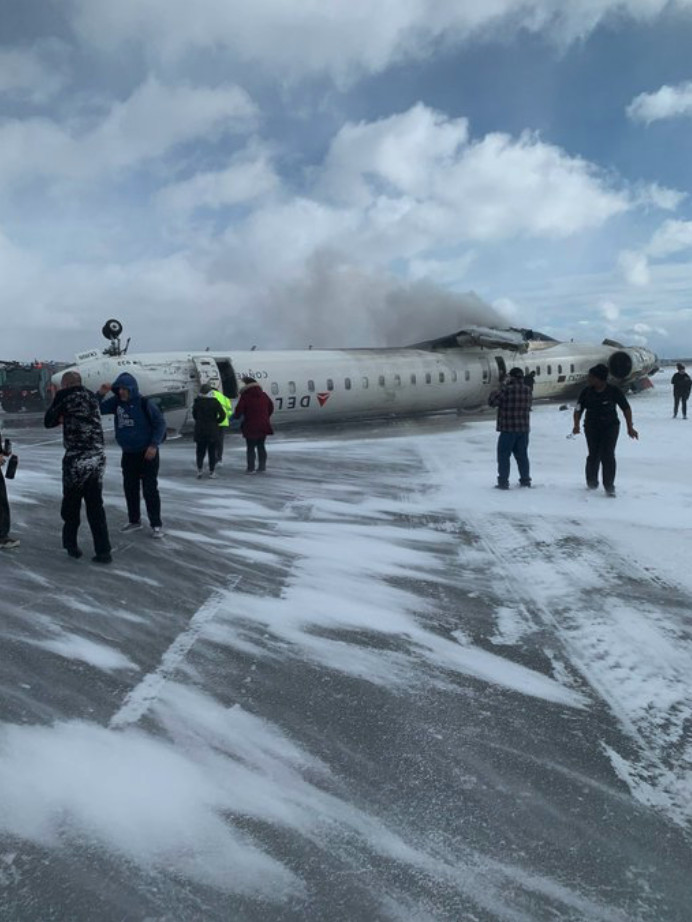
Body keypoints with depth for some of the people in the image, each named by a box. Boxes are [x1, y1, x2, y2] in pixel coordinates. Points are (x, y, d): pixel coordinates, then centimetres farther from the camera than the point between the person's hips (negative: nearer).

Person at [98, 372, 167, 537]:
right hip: (128, 454, 6)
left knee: (150, 489, -5)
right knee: (130, 488, 13)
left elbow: (160, 423, -12)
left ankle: (156, 524, 3)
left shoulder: (145, 403, -15)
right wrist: (100, 394, -12)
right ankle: (134, 520, 27)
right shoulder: (116, 402, 1)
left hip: (147, 453, -6)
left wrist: (154, 445, -18)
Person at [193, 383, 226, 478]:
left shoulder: (197, 402, -2)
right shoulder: (214, 402, -8)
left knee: (200, 451, 10)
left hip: (200, 430, 2)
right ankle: (211, 471, 7)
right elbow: (222, 414, -13)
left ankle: (199, 469, -2)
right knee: (212, 451, 7)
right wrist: (217, 422, 1)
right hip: (212, 431, -2)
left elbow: (194, 415, 5)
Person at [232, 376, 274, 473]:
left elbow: (238, 410, -14)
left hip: (251, 427, -5)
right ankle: (262, 467, 16)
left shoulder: (245, 397, -12)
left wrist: (235, 416, 7)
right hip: (263, 426, 5)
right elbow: (271, 408, 15)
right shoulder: (264, 396, 6)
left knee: (250, 448, 4)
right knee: (261, 446, 15)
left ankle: (251, 468, 7)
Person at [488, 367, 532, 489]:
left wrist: (499, 389, 3)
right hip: (524, 428, 6)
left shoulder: (507, 389, -15)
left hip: (508, 429, -6)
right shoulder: (528, 390, 4)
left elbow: (492, 401, -12)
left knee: (504, 456, 3)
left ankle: (503, 482, 2)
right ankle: (525, 480, 22)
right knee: (522, 455, 16)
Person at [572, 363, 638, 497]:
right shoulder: (587, 392, -4)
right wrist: (576, 425, -18)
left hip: (611, 426, -1)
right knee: (594, 455, 0)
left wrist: (630, 427, -3)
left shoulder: (614, 391, -9)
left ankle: (609, 486, -3)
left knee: (608, 455, -11)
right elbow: (578, 409, -1)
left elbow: (626, 408, 0)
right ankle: (591, 482, 23)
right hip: (592, 427, 2)